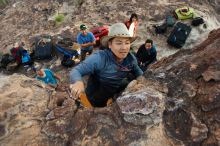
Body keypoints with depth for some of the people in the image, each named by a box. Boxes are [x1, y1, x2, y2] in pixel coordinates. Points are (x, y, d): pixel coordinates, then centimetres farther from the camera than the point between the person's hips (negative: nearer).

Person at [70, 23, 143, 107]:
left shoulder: (131, 58, -12)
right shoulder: (99, 58, -29)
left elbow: (139, 73, 5)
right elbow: (76, 71, -27)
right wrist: (78, 82, -47)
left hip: (117, 94, 5)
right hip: (98, 99, -4)